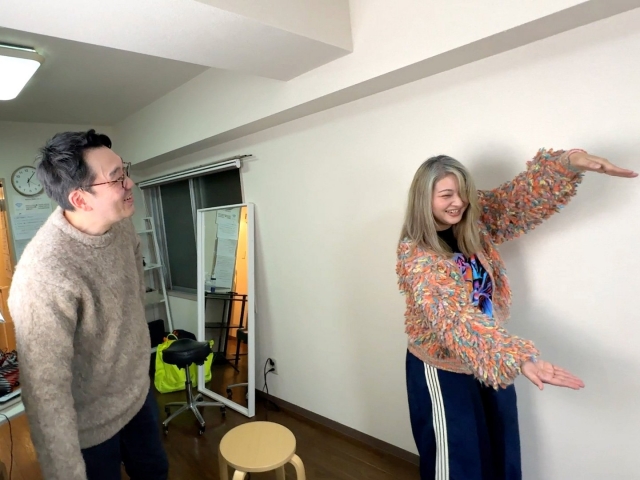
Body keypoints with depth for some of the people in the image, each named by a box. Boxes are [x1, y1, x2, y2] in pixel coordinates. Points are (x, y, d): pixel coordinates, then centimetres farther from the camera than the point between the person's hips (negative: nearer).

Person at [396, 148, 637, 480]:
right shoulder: (415, 255, -25)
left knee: (500, 448, 25)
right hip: (444, 367, -6)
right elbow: (453, 318, -34)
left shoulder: (475, 222, -7)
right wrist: (519, 358, -44)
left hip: (491, 359, 6)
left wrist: (570, 162, -28)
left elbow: (522, 196, -9)